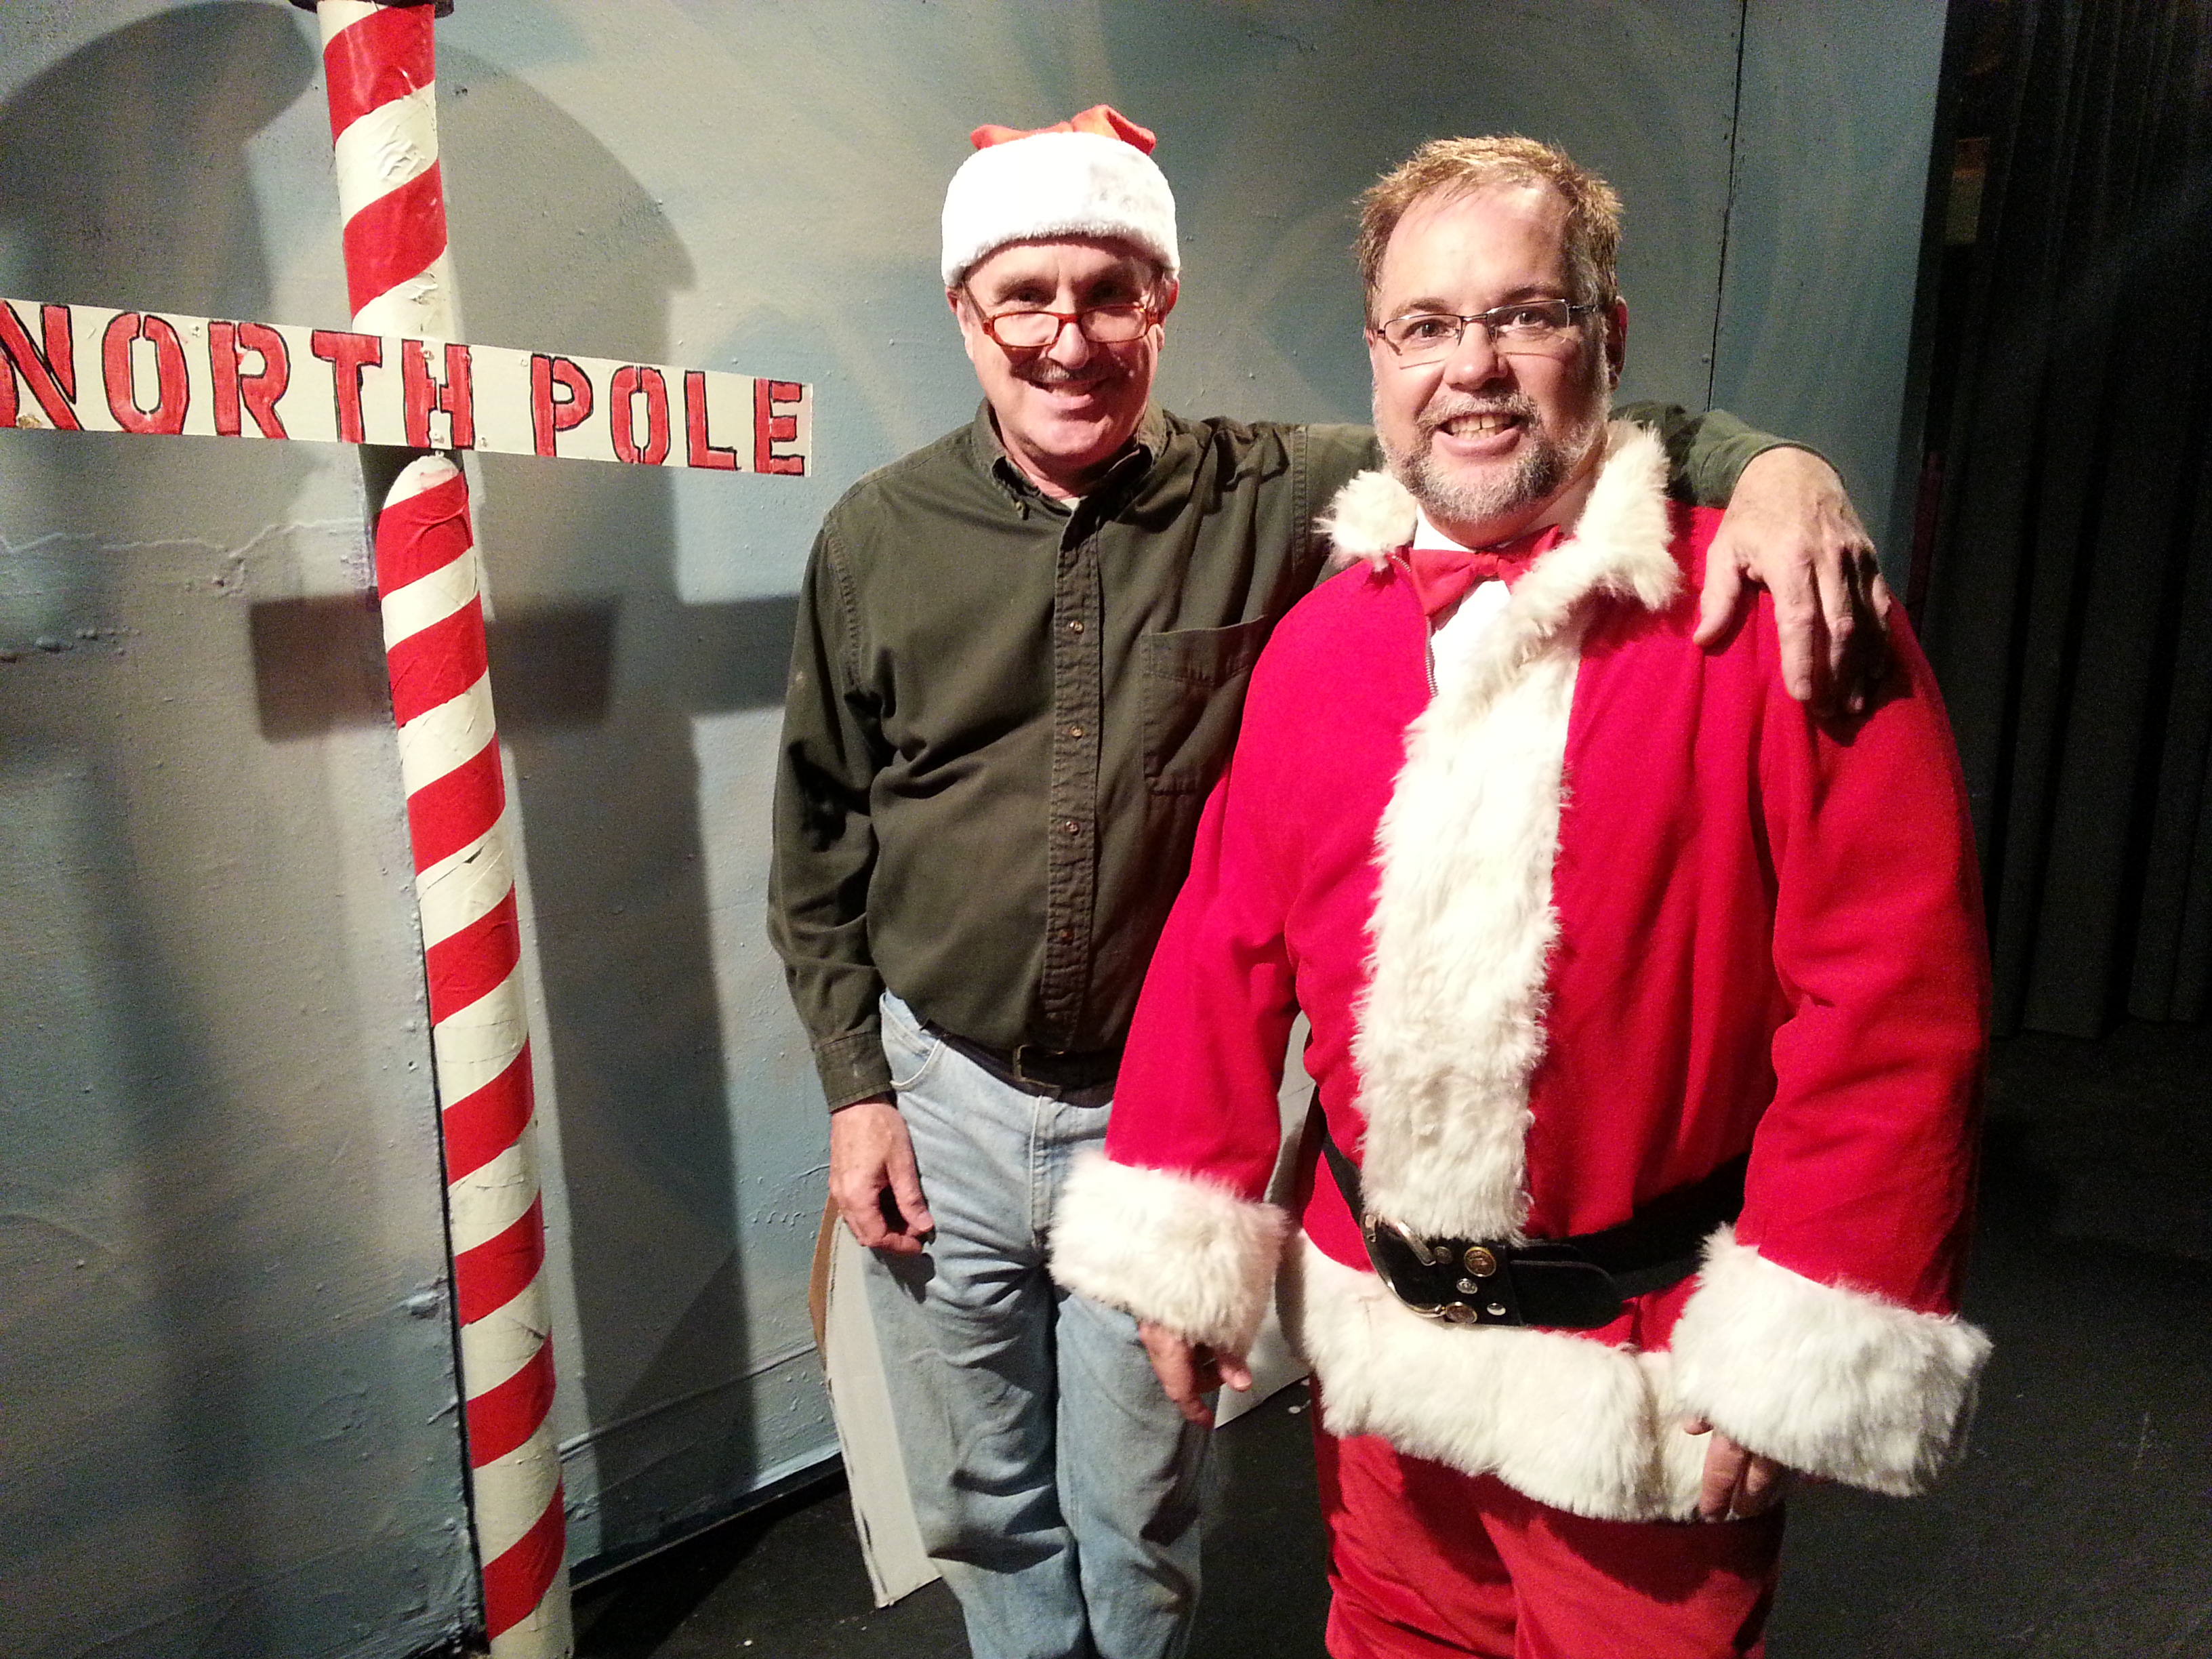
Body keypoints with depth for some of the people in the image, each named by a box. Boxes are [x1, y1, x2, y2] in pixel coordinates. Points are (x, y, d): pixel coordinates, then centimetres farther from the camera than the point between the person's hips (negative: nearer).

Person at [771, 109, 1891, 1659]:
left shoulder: (1278, 501, -9)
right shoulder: (876, 538, -3)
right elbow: (819, 843, 4)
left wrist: (1762, 457, -28)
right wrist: (854, 1084, 1)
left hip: (1165, 1110, -1)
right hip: (935, 1097, 2)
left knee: (1140, 1525, 18)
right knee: (983, 1511, 22)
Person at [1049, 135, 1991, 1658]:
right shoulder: (1321, 638, -1)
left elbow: (1894, 1003, -16)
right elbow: (1228, 946, -1)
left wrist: (1802, 1357, -16)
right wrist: (1179, 1237, -1)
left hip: (1643, 1362, -4)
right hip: (1377, 1323, 4)